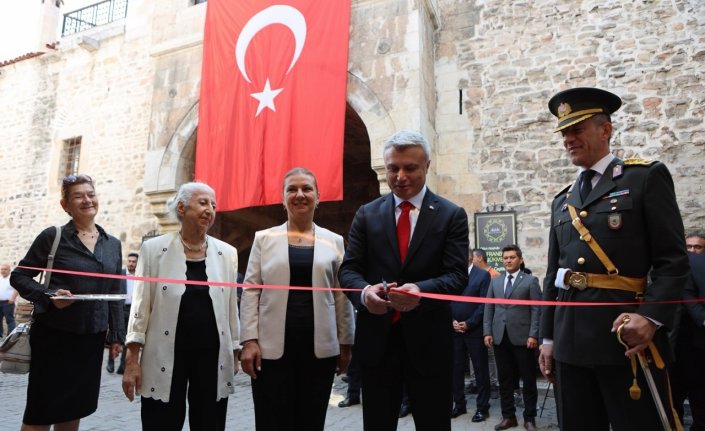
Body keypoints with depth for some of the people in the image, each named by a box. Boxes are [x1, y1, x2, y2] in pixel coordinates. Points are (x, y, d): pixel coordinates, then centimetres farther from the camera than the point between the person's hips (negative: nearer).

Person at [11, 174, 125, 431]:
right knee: (41, 410, 3)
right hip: (54, 334, -4)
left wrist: (117, 334, 9)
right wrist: (49, 295, -19)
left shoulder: (112, 244, 7)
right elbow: (19, 276, -2)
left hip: (92, 337, 4)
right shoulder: (53, 236, -5)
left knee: (75, 408, 14)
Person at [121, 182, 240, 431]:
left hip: (212, 355, 2)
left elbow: (231, 307, 9)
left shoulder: (227, 253, 5)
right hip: (165, 357, -2)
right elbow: (140, 305, -1)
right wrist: (132, 359, -4)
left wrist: (234, 354, 9)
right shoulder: (154, 249, -1)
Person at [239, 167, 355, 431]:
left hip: (319, 348, 1)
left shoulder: (334, 241, 8)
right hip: (272, 347, -1)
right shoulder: (264, 238, 6)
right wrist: (249, 341, -5)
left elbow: (341, 295, 8)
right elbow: (251, 291, 2)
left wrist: (345, 343, 7)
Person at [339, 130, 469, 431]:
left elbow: (457, 275, -9)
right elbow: (349, 269, 2)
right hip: (376, 339, 2)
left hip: (428, 340, -1)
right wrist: (364, 291, -22)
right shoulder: (367, 214, 6)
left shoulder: (451, 215, 0)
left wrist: (421, 290, -29)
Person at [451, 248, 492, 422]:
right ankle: (459, 404, 22)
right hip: (454, 330, 3)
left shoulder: (483, 275, -2)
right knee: (456, 369, 9)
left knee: (480, 370, 5)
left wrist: (468, 323, -12)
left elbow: (484, 303, -8)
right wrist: (452, 321, -7)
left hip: (475, 330, -3)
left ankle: (482, 407, 15)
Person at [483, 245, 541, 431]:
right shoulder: (495, 281, 14)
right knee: (505, 379, 9)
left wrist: (533, 335, -12)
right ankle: (508, 416, 20)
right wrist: (487, 332, 1)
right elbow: (488, 308, 11)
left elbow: (536, 310, -4)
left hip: (522, 337, -3)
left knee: (528, 379, 5)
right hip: (500, 337, 4)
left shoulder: (531, 281, 2)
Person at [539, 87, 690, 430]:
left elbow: (674, 260, -6)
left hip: (627, 337, -5)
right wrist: (548, 338, 13)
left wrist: (651, 317, -19)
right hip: (570, 341, 5)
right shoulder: (561, 202, 17)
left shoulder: (646, 177, 2)